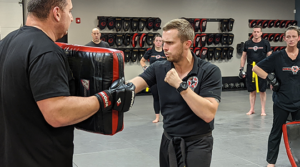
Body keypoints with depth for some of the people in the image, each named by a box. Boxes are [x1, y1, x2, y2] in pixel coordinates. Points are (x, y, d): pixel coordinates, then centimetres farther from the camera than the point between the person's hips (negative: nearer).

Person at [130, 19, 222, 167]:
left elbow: (208, 114, -25)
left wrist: (180, 85, -27)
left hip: (197, 144, -5)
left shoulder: (209, 71, -16)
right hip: (168, 142, 5)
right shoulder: (159, 68, -4)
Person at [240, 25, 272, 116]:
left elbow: (269, 57, 3)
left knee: (262, 90, 1)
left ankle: (263, 110, 11)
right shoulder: (247, 43, 6)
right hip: (250, 68, 2)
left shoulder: (265, 43, 1)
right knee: (252, 90, 8)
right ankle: (252, 109, 18)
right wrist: (241, 69, 6)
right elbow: (243, 57, 12)